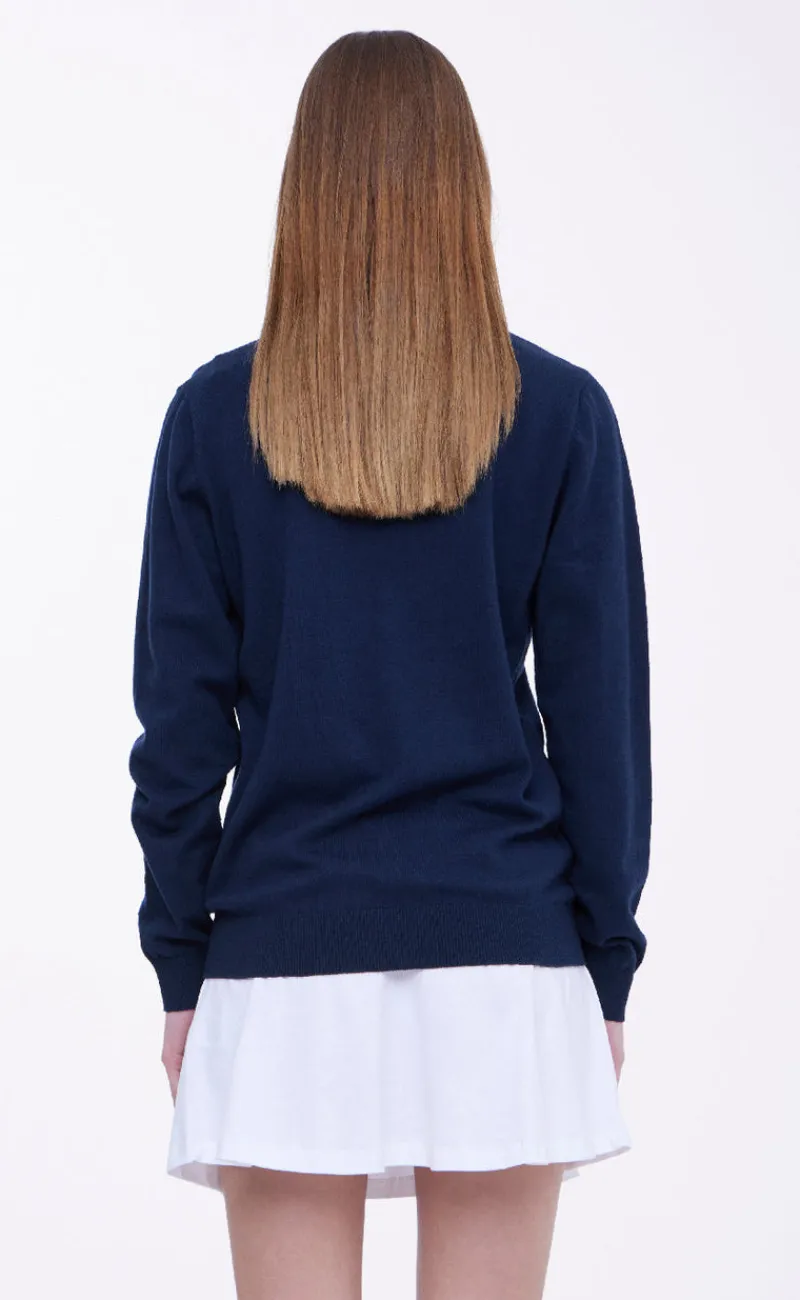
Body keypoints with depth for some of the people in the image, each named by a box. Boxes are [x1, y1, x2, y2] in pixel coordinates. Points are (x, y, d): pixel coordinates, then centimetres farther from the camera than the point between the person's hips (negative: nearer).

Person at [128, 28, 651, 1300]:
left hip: (285, 964, 0)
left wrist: (181, 962, 8)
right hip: (503, 954, 0)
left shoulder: (215, 415, -1)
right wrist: (607, 961, 8)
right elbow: (600, 711, 0)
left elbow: (181, 719, 0)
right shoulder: (560, 413, -2)